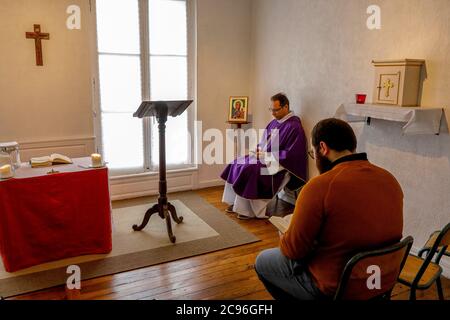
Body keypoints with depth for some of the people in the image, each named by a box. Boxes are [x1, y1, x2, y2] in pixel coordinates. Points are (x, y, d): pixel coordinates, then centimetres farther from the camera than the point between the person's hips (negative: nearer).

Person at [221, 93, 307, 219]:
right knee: (238, 164, 1)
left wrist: (267, 155, -20)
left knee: (248, 169, -26)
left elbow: (291, 154, -21)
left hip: (278, 164, -10)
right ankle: (236, 203, 6)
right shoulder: (275, 122, 10)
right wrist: (259, 149, 1)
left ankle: (248, 210, -12)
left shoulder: (294, 127, -16)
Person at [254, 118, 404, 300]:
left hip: (333, 287, -7)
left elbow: (293, 250, -18)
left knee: (262, 261, 17)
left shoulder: (320, 186, -26)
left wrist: (285, 239, 5)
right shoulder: (390, 180, -4)